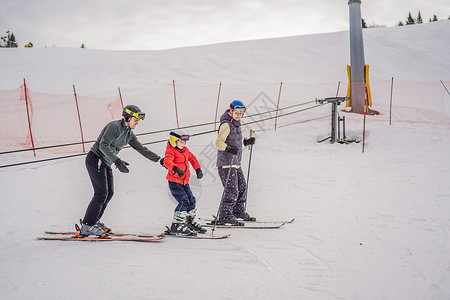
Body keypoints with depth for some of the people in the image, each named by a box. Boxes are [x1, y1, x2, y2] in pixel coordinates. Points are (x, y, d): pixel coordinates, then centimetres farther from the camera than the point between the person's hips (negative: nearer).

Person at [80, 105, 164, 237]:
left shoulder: (129, 134, 9)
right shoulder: (114, 126, -18)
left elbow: (141, 149, 12)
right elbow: (103, 145, -28)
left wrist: (159, 159, 6)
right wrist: (117, 161, -37)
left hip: (106, 164, 9)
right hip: (95, 160, -9)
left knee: (109, 193, 7)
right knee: (102, 193, -13)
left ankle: (93, 221, 19)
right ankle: (87, 227, -9)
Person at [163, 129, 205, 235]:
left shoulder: (185, 150, 12)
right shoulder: (171, 151, -13)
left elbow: (192, 158, 30)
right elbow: (167, 161, -33)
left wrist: (198, 169, 23)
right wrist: (176, 169, -50)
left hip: (184, 182, 9)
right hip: (175, 182, -9)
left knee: (191, 200, 13)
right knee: (184, 201, -18)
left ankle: (190, 222, 31)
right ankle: (176, 225, -14)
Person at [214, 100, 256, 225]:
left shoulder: (236, 124, 17)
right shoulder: (226, 125, -12)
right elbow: (218, 143, -20)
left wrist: (246, 142, 23)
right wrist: (229, 148, -35)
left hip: (236, 163, 10)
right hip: (226, 163, -10)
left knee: (242, 187, 15)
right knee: (231, 189, -14)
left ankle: (239, 211, 30)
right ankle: (224, 216, -11)